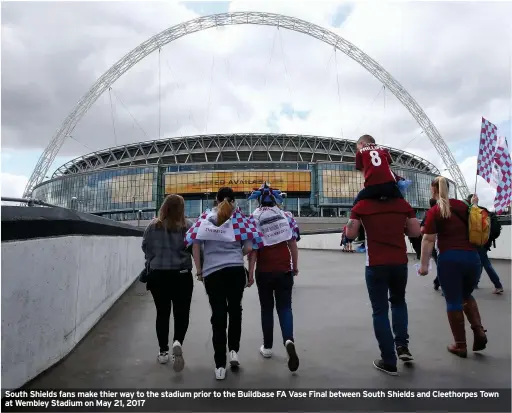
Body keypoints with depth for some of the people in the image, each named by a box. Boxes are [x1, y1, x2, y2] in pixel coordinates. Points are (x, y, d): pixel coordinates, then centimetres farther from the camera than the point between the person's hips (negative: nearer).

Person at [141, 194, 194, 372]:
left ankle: (163, 351, 23)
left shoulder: (153, 226, -4)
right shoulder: (188, 226, -9)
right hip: (181, 276, -2)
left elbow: (145, 248, 6)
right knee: (181, 313, 10)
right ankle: (177, 342, -13)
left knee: (162, 313, 15)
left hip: (157, 275, 2)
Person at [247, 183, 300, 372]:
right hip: (284, 269, 1)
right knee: (284, 306, 9)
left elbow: (253, 248, -9)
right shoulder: (286, 216, 1)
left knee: (267, 308, 14)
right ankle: (289, 340, -14)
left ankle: (267, 347, 24)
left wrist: (250, 272, -5)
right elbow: (293, 244, 3)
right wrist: (295, 266, 14)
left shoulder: (254, 218, -5)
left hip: (264, 271, -1)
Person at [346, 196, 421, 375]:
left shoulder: (362, 205, -3)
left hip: (376, 264, -3)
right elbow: (416, 232, 5)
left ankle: (389, 361, 11)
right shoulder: (403, 204, 4)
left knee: (380, 311, 7)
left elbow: (350, 234, -5)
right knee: (399, 301, 27)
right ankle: (402, 345, 18)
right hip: (400, 262, 3)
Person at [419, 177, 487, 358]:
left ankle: (460, 345, 13)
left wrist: (424, 264, -11)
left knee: (453, 301, 6)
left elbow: (429, 240, -12)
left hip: (450, 258, -5)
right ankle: (479, 331, 9)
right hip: (472, 256, 5)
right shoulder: (462, 205, 10)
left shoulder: (434, 211, -6)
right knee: (466, 295, 26)